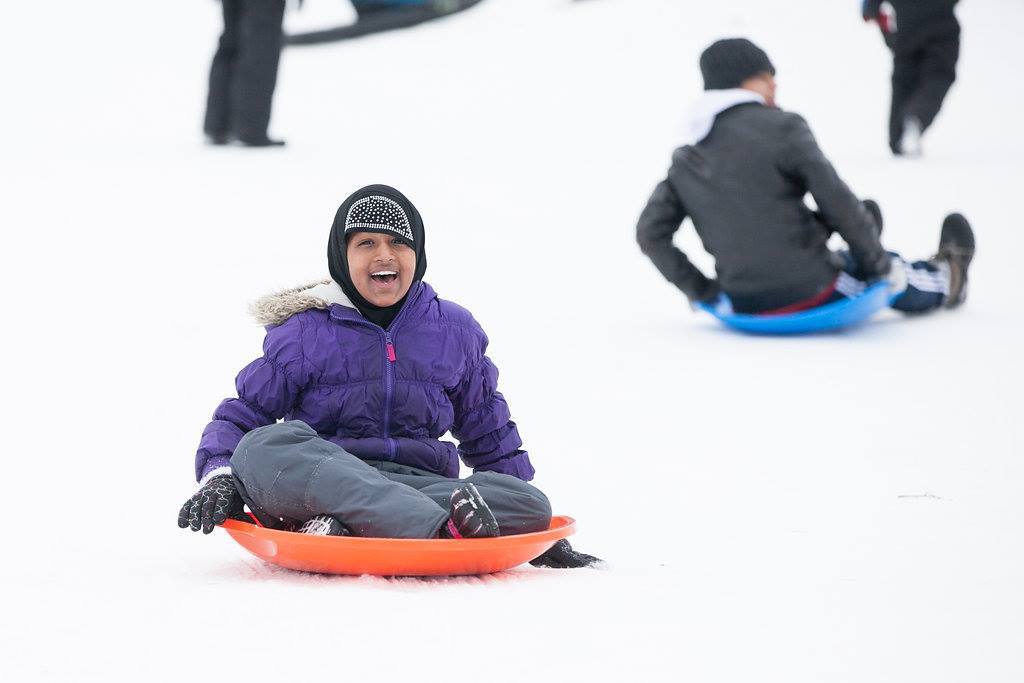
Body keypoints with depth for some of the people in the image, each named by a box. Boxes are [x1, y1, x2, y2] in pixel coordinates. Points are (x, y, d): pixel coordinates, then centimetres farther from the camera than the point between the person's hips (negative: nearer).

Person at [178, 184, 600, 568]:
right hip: (322, 479, -3)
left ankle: (341, 529, -44)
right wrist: (219, 480, -12)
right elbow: (240, 416, 10)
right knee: (265, 447, -35)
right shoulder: (303, 333, 7)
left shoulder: (455, 331, 15)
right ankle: (439, 528, -54)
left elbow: (490, 434, 24)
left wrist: (538, 535, 21)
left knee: (532, 505, -25)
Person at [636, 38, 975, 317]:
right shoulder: (781, 129, -13)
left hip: (744, 306, 5)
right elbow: (837, 201, -15)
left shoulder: (686, 160, 5)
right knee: (891, 274, 27)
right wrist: (878, 262, -1)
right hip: (809, 293, -5)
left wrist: (699, 289, 12)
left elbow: (651, 234, 2)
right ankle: (945, 281, 54)